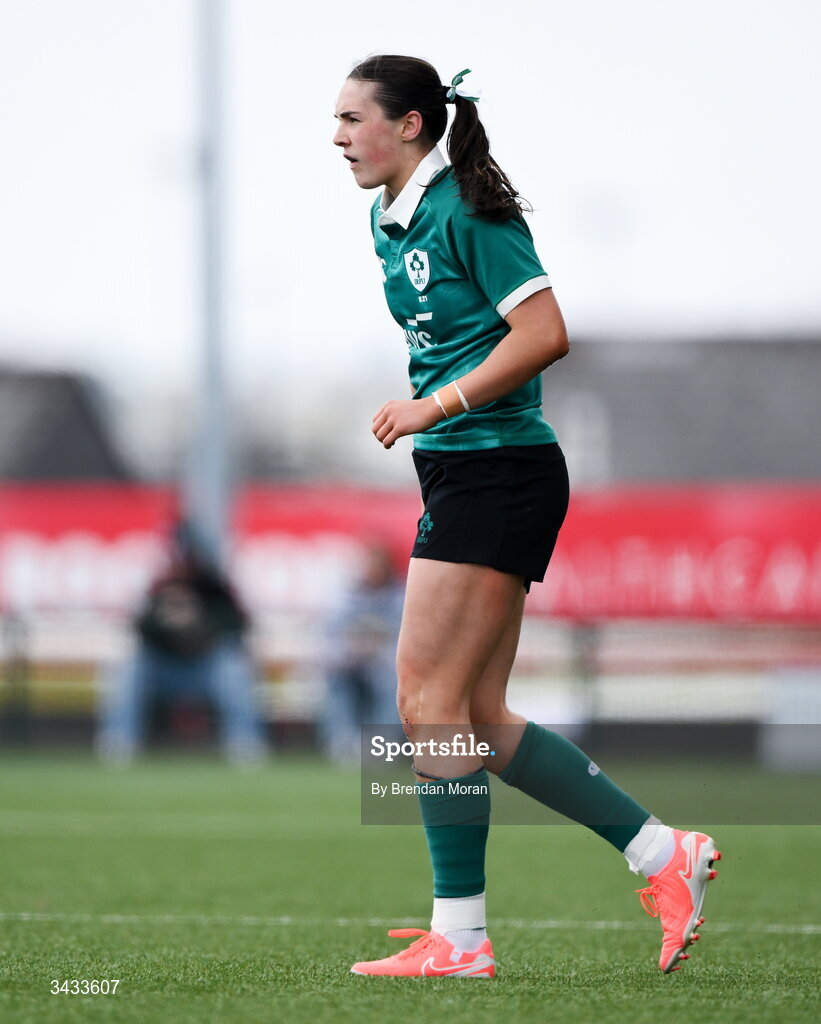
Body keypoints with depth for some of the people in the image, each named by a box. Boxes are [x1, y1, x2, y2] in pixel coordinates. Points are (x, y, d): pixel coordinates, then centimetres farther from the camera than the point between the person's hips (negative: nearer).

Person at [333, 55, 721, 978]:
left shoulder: (465, 211, -14)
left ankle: (459, 938, -4)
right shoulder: (392, 219, 14)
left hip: (495, 474, -10)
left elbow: (545, 334, -20)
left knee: (430, 701, -9)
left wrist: (437, 408, -19)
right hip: (460, 476, 10)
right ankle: (664, 856, 15)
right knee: (477, 719, 8)